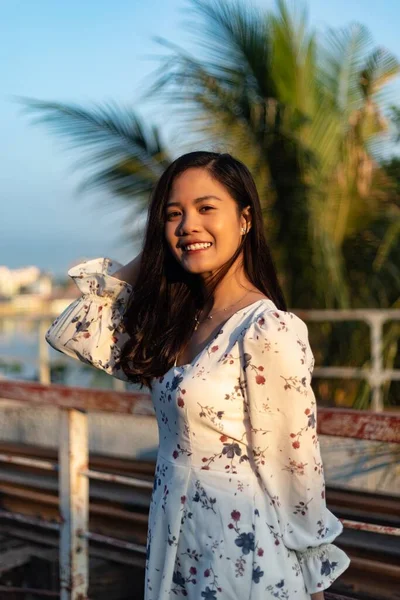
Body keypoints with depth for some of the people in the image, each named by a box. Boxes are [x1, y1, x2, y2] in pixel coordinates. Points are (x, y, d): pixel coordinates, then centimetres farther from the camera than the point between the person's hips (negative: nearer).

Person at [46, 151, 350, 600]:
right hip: (175, 541, 8)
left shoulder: (270, 331, -21)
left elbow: (295, 465, -15)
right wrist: (140, 266, -2)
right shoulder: (174, 320, 2)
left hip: (241, 551, -7)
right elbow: (68, 335, 4)